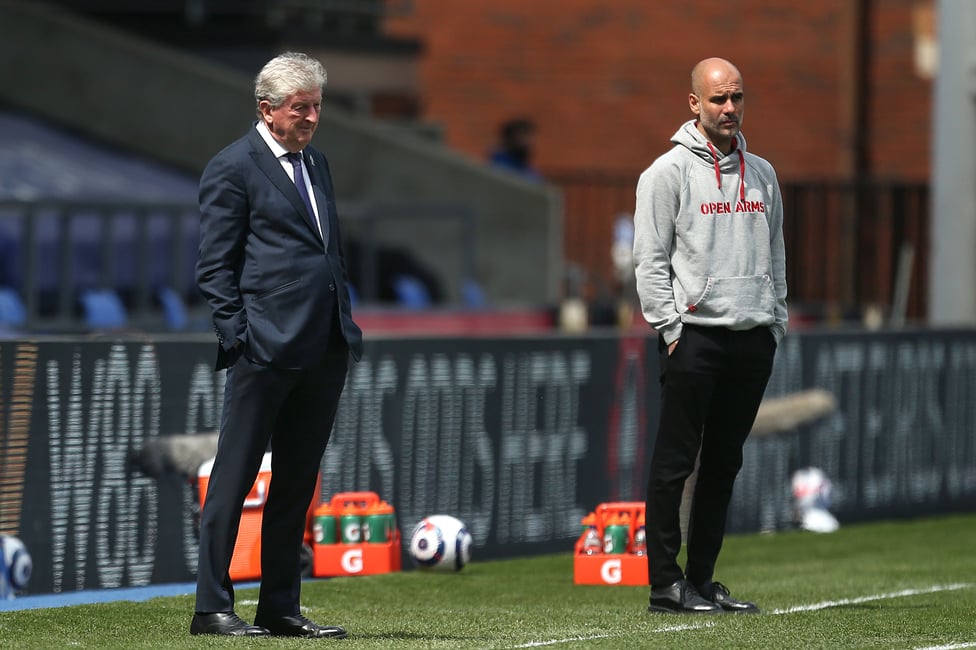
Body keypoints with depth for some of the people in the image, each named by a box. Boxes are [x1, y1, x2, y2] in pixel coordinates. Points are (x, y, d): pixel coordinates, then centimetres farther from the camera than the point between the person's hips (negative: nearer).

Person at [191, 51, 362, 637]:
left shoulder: (316, 162, 19)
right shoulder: (232, 169, -4)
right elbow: (215, 267, -6)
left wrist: (346, 324, 15)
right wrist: (239, 336, -12)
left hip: (324, 352, 8)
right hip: (266, 348, -8)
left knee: (297, 483, 10)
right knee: (236, 477, -4)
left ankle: (281, 607, 15)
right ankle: (213, 607, -1)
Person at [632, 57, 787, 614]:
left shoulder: (761, 173, 16)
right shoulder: (670, 171, -2)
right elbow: (651, 259, -5)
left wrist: (775, 325, 11)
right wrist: (671, 329, -12)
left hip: (754, 338, 6)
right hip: (695, 335, -6)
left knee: (724, 464, 8)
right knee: (675, 463, -5)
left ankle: (702, 579, 14)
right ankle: (665, 583, -3)